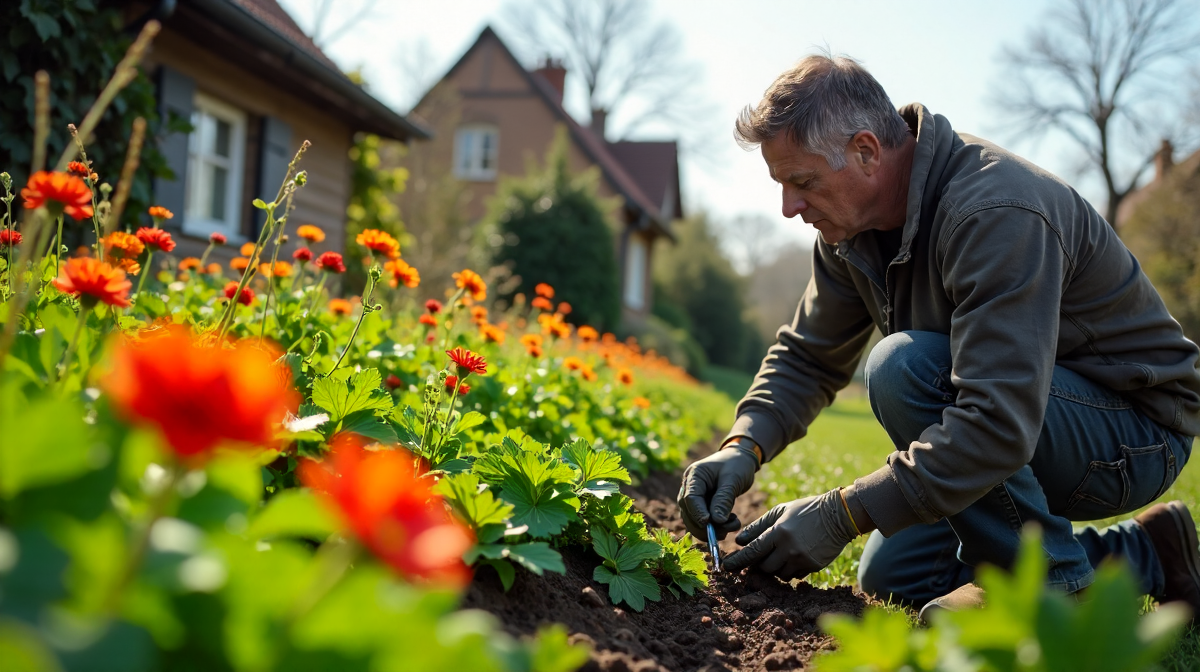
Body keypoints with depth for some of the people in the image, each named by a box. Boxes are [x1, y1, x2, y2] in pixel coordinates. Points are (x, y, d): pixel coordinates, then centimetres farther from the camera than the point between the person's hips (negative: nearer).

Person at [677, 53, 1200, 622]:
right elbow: (807, 356, 6)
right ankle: (1140, 555, 11)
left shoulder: (997, 213, -31)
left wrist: (841, 514, -36)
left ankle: (1052, 580, -13)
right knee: (891, 575, 6)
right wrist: (745, 444, -14)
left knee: (902, 366, -30)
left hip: (1137, 431, -9)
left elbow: (998, 426, -38)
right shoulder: (852, 223, -3)